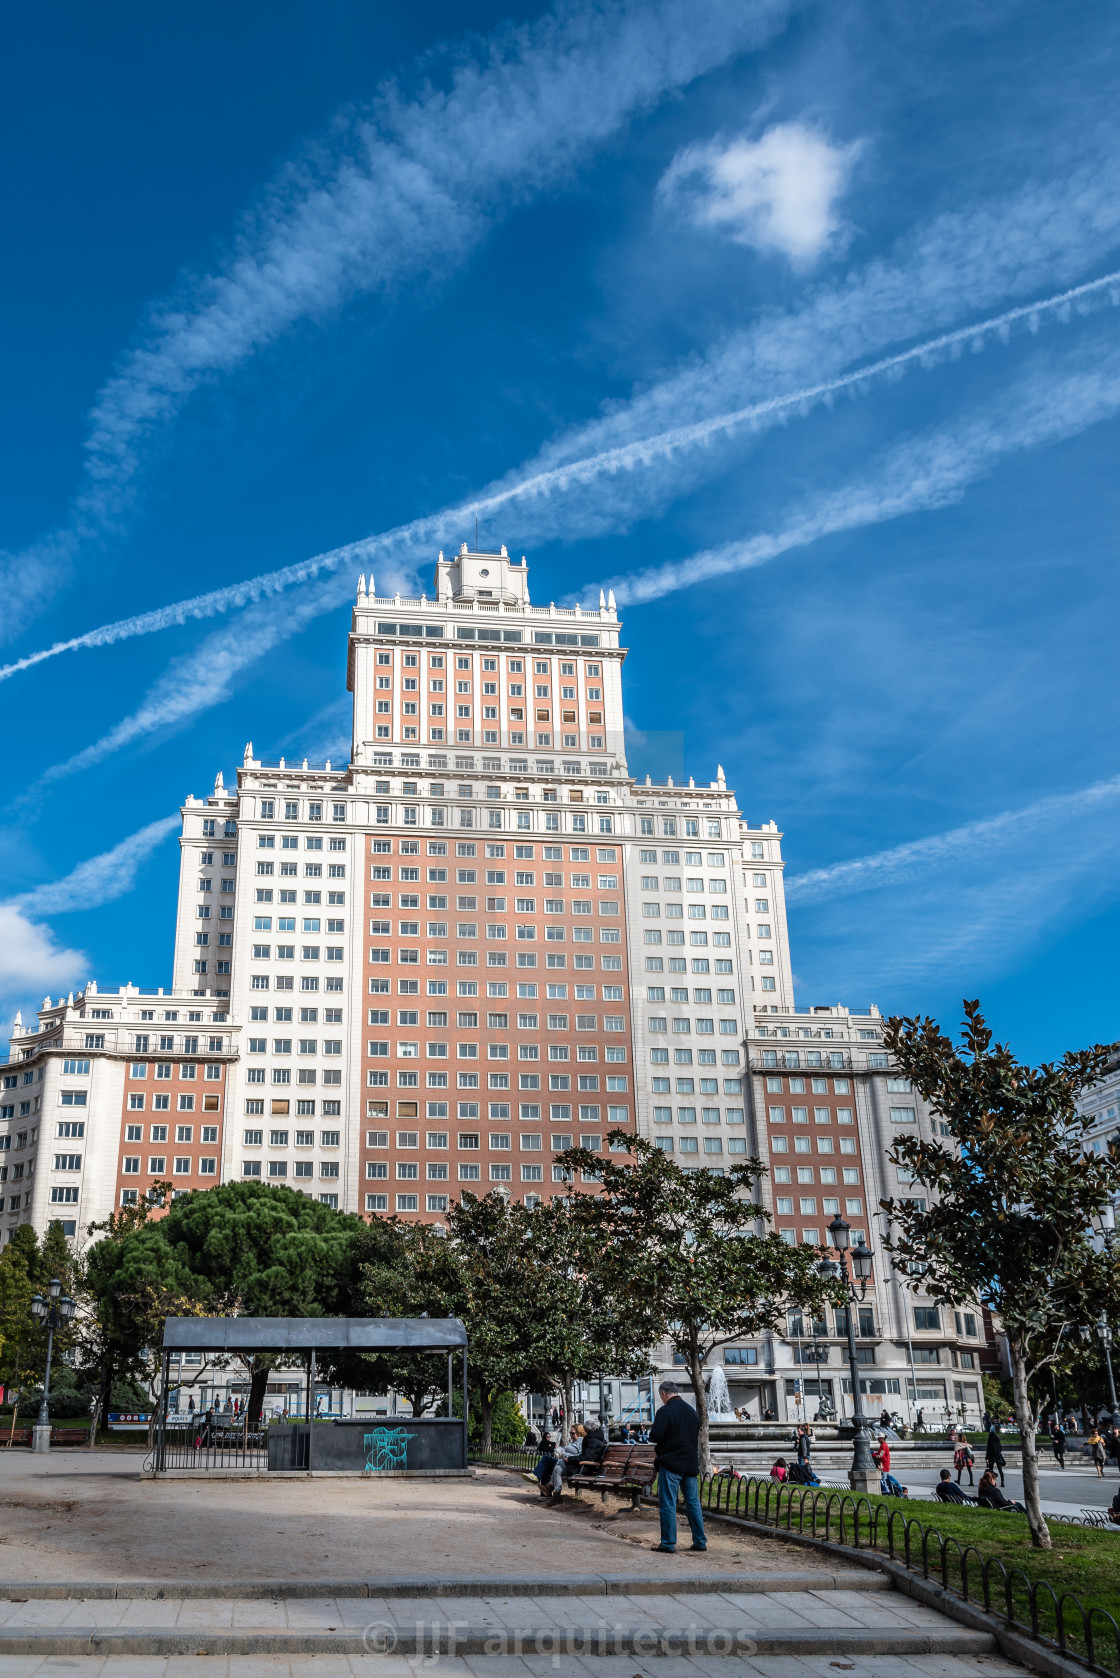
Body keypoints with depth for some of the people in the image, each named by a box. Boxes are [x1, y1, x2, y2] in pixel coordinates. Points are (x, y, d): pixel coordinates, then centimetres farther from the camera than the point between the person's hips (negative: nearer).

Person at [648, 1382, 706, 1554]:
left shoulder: (665, 1411, -12)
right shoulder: (691, 1410, 11)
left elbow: (656, 1436, -20)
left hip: (670, 1464, -7)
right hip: (691, 1463, 7)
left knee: (668, 1505, -1)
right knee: (693, 1503, 13)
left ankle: (668, 1544, 1)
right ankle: (700, 1541, 15)